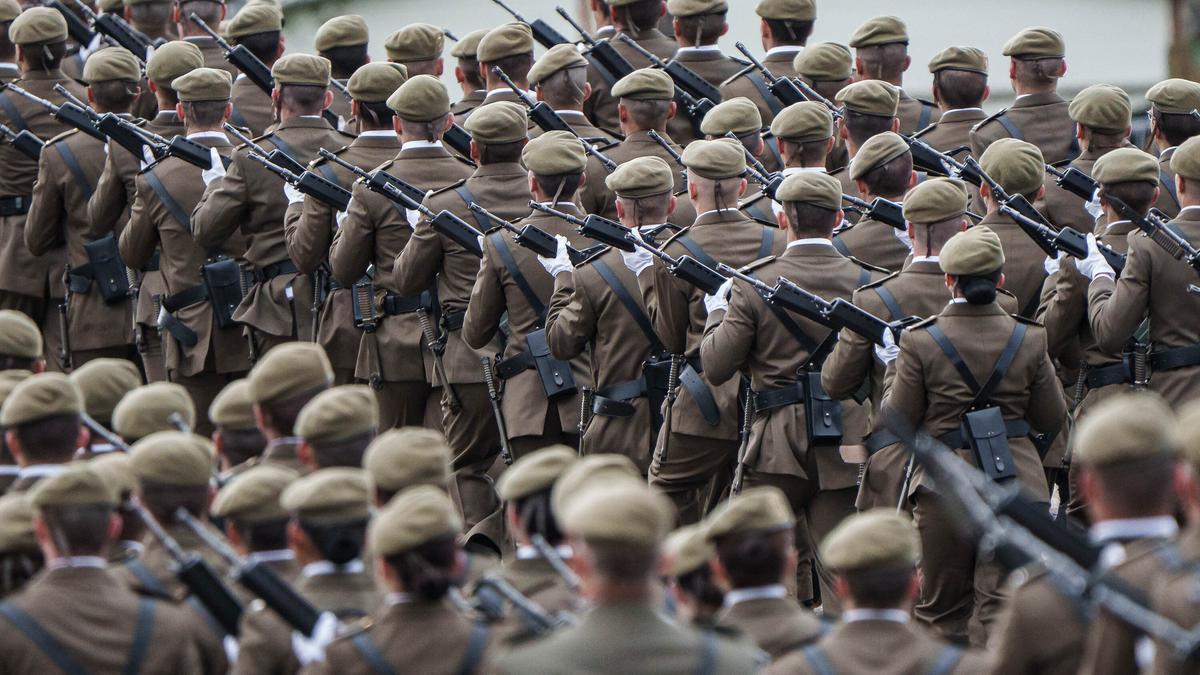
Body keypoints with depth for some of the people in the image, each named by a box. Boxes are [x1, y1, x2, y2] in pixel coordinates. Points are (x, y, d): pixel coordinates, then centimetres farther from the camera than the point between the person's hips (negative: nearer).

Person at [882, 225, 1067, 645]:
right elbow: (1052, 421, 6)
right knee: (1000, 609, -1)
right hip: (1015, 484, 1)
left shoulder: (921, 342, -9)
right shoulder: (1028, 340, -3)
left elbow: (898, 421, -3)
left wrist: (896, 378, 15)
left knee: (943, 611, 14)